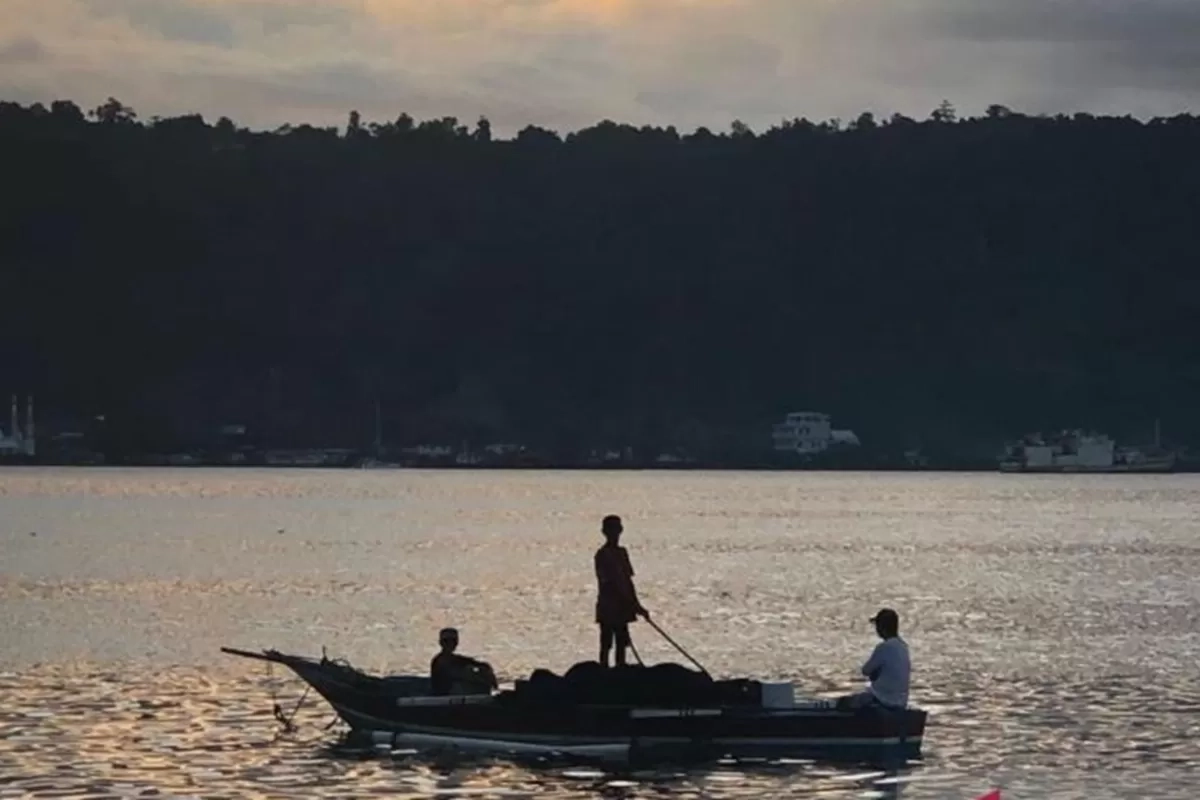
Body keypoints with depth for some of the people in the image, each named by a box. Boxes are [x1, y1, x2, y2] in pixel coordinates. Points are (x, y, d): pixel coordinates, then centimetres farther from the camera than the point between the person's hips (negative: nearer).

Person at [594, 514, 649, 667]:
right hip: (608, 608, -8)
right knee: (606, 644, -5)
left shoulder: (622, 553, 13)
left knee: (622, 643, 10)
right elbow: (612, 583, -19)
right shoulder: (603, 555, -13)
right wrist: (635, 605, -22)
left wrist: (635, 605, 14)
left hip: (622, 607, 8)